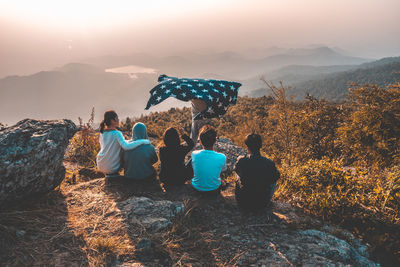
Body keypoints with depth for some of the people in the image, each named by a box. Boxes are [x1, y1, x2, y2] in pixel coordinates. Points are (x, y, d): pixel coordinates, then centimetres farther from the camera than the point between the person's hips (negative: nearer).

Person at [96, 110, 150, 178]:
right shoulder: (116, 133, -20)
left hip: (100, 165, 5)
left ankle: (108, 174, 26)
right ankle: (112, 174, 19)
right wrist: (142, 141, -27)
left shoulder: (102, 132, 1)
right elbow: (126, 146, -35)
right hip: (111, 168, -5)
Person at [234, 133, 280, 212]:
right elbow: (276, 177, 3)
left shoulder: (241, 161, -19)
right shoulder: (269, 163, -19)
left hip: (242, 203, 1)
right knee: (273, 179, 25)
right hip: (261, 205, 0)